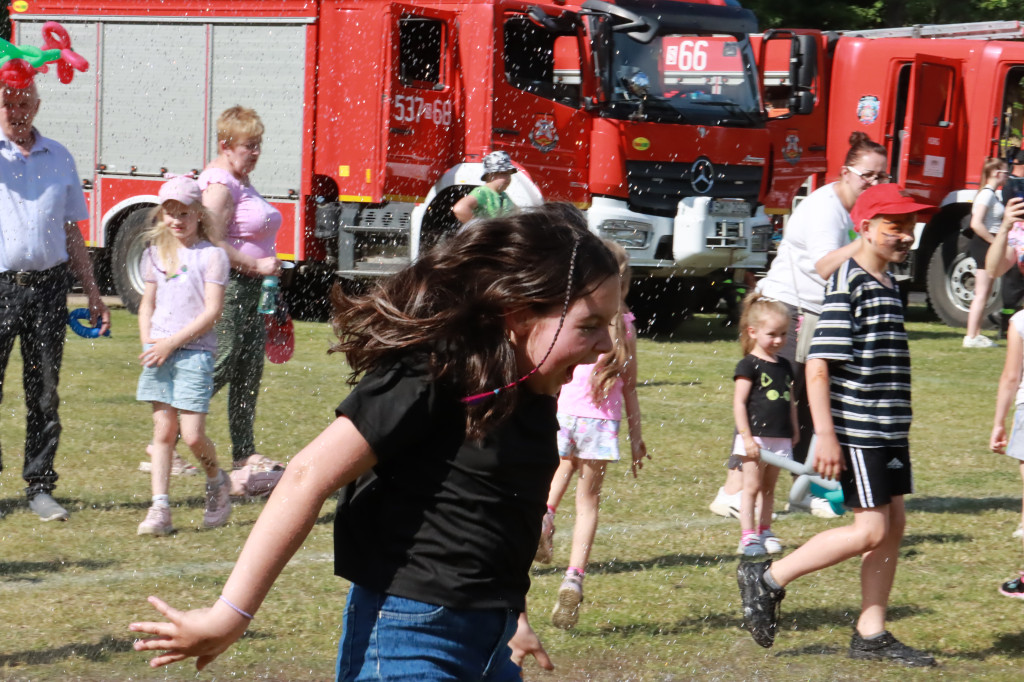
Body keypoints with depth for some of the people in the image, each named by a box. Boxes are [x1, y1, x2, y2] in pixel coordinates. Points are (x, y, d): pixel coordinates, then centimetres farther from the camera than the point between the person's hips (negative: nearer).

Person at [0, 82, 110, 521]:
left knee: (44, 394, 4)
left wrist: (92, 292, 15)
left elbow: (72, 232, 17)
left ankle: (40, 488, 10)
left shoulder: (58, 157, 13)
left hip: (48, 285, 3)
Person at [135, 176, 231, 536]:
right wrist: (148, 343, 3)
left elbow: (212, 311, -9)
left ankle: (217, 482, 21)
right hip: (158, 353, 4)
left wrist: (172, 342, -13)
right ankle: (160, 507, 0)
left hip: (194, 353, -4)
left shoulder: (212, 255, -4)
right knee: (163, 430, 1)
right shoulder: (156, 254, 13)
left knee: (192, 434, -7)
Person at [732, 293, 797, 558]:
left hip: (780, 438, 6)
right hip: (755, 436, -6)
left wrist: (793, 430, 17)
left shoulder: (784, 366, 12)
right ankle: (748, 538, -4)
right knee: (752, 486, -4)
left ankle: (764, 531, 22)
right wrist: (746, 437, -17)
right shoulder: (749, 365, -9)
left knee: (769, 488, 13)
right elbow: (739, 402, -12)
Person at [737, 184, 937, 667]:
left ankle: (871, 633, 15)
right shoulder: (848, 284, -15)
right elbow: (818, 364, -19)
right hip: (857, 430, -9)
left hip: (888, 428, 9)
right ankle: (767, 579, 2)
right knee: (871, 530, -8)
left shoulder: (888, 285, 14)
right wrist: (825, 436, -22)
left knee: (894, 523, 8)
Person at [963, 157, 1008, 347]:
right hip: (984, 245, -10)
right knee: (982, 294, -9)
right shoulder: (987, 194, -15)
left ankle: (976, 334, 15)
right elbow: (976, 224, -23)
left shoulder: (991, 194, 16)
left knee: (983, 294, 12)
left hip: (987, 246, 10)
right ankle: (971, 337, -9)